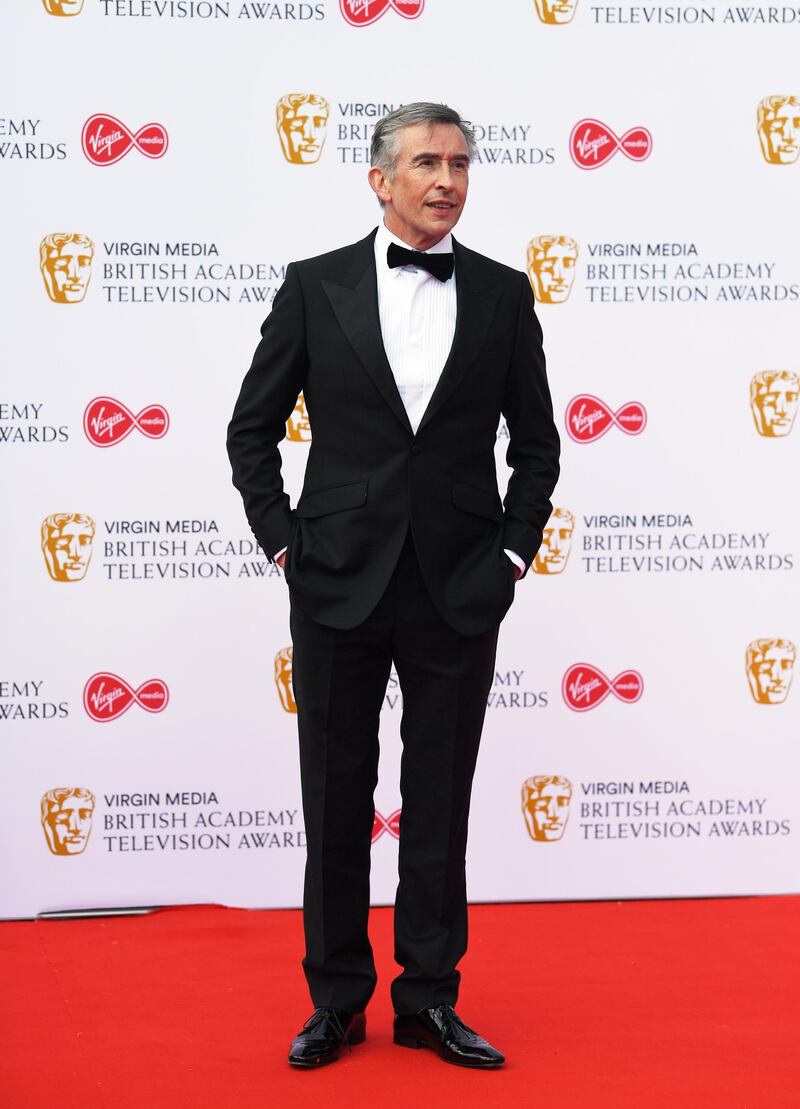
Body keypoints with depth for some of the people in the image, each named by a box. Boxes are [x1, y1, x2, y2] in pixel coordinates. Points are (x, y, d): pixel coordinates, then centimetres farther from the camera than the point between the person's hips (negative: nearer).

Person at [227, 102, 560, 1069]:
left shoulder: (504, 294, 5)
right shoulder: (316, 287, 1)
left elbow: (536, 441, 11)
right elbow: (252, 428, 6)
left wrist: (513, 552, 2)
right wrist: (283, 542, -1)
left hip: (460, 591, 1)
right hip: (338, 586, -1)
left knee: (440, 807, 7)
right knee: (336, 804, 7)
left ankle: (429, 999, 19)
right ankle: (336, 998, 19)